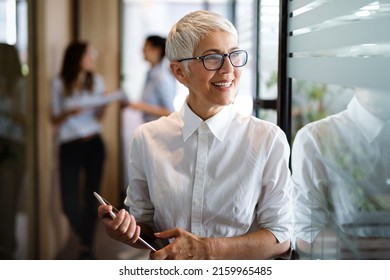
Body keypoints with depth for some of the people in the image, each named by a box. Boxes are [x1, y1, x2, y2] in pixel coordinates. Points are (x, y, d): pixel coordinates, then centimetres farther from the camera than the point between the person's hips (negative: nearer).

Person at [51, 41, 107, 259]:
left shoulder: (96, 80, 5)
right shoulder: (60, 83, -3)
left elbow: (99, 118, 8)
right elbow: (55, 120, 1)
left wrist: (104, 104, -12)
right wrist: (69, 113, -19)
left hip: (94, 144, 2)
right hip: (70, 147, -2)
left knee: (91, 199, 3)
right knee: (70, 205, -6)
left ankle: (87, 248, 19)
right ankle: (87, 239, 24)